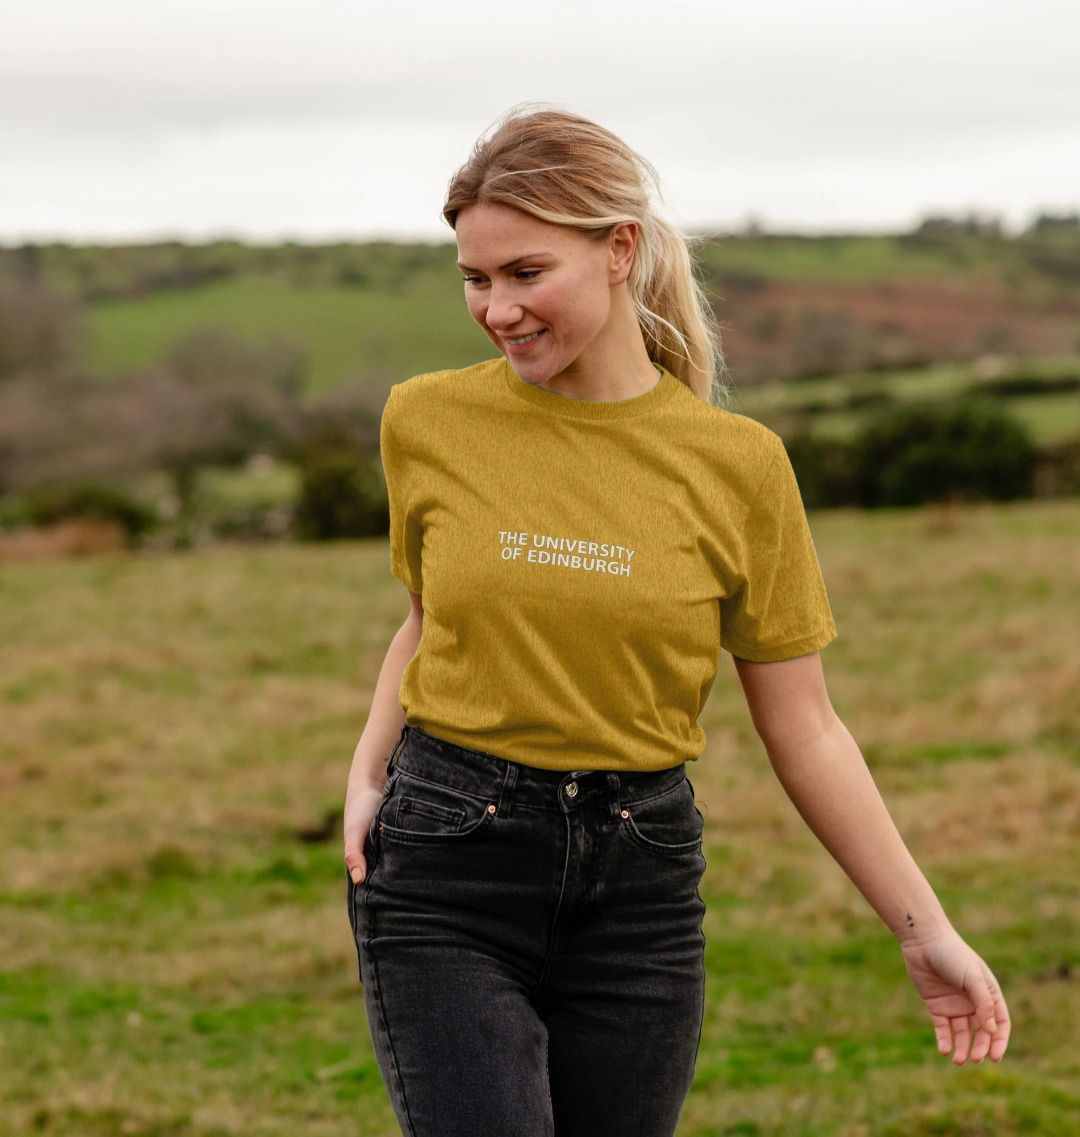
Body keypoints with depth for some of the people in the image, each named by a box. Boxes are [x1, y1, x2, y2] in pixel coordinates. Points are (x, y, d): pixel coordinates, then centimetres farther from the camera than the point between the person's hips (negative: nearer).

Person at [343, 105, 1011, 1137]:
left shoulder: (737, 462, -3)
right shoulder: (427, 421, 0)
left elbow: (801, 727, 3)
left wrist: (924, 930, 3)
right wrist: (367, 771, 1)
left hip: (638, 887, 1)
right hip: (446, 870, 0)